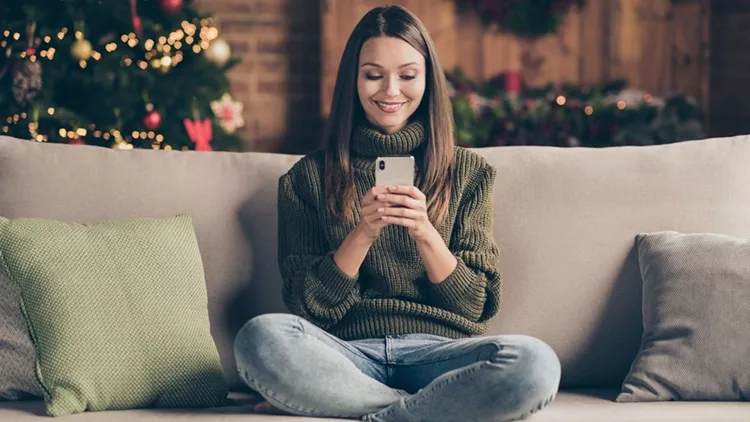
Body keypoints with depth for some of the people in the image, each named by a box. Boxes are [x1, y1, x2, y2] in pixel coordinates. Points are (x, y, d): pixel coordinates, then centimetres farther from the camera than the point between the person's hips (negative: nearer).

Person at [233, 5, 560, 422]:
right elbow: (309, 308, 4)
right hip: (349, 354, 0)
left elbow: (476, 307, 7)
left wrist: (425, 234, -10)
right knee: (262, 338, -34)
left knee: (534, 363, -33)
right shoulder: (309, 177, 11)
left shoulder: (469, 172, 13)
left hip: (438, 352, 0)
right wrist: (362, 234, -11)